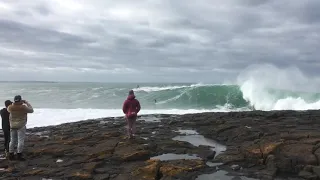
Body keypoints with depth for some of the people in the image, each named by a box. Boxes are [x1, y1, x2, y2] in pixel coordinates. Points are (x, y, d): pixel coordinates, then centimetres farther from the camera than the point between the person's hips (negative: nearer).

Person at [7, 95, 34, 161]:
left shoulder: (11, 107, -3)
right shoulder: (23, 107, -16)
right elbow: (31, 110, 0)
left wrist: (14, 103, 24)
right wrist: (27, 103, 9)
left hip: (12, 126, 5)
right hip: (21, 126, -5)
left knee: (12, 141, 13)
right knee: (20, 141, -2)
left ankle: (11, 155, 17)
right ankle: (19, 155, -3)